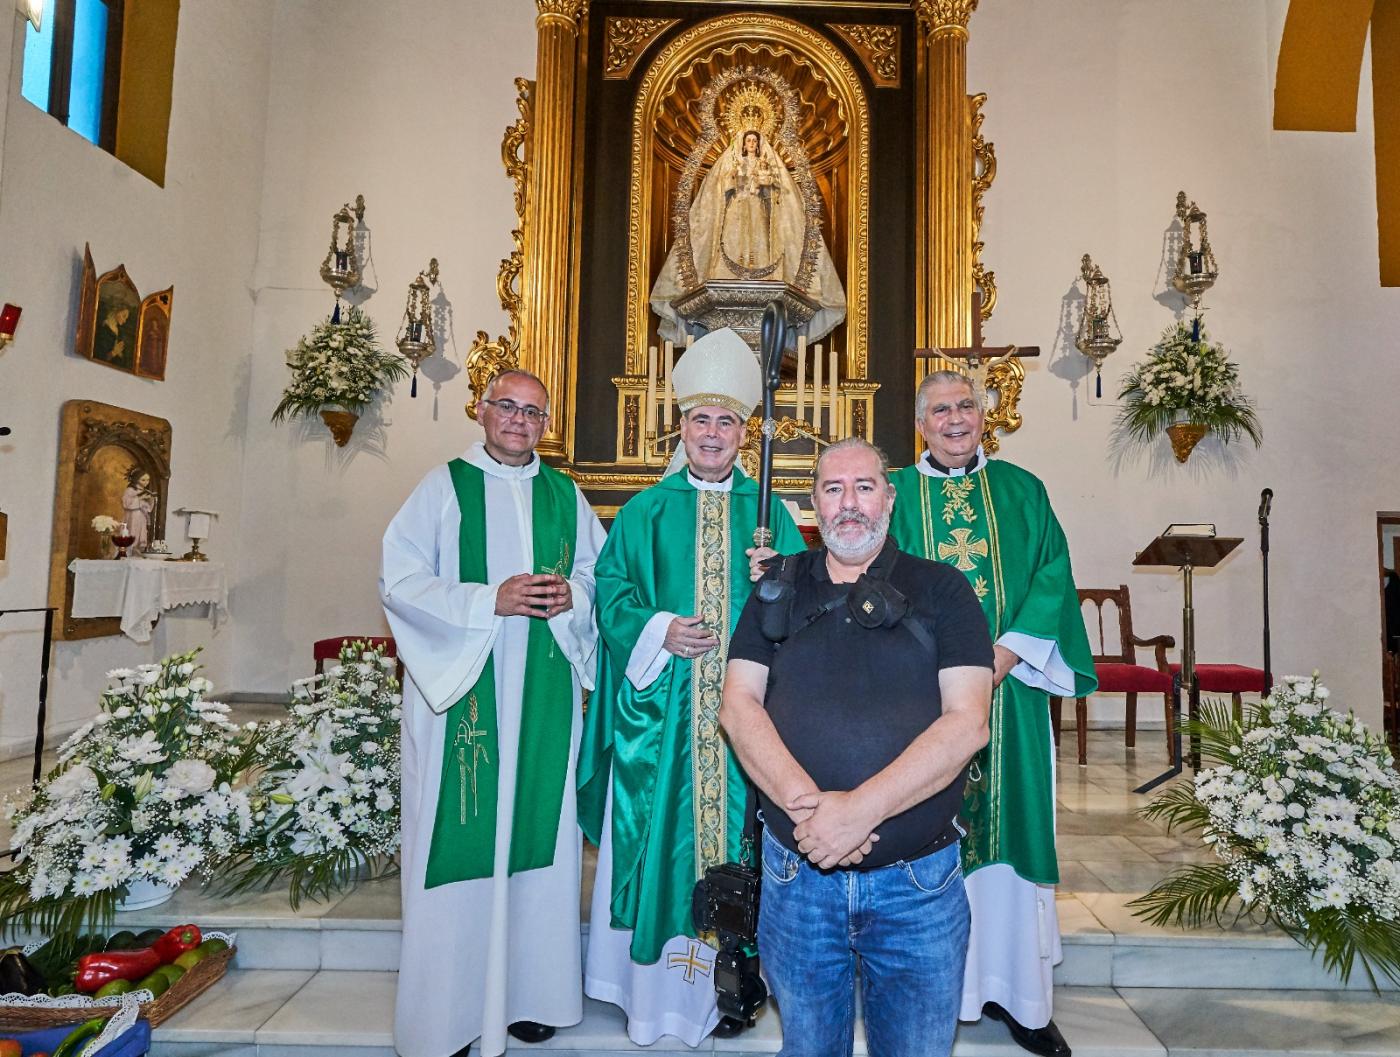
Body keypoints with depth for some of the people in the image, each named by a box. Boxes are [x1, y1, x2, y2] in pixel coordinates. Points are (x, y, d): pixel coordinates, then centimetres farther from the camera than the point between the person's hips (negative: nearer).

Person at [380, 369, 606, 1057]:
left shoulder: (566, 497, 13)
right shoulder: (444, 487, 3)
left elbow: (601, 578, 16)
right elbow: (399, 582, -5)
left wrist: (571, 595, -6)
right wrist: (491, 600, -15)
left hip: (545, 693, 3)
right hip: (461, 690, -3)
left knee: (537, 832, 7)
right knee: (460, 840, 0)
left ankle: (532, 993, 22)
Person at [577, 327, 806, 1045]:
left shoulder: (767, 512, 7)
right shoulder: (647, 511, 5)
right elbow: (611, 592, 1)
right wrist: (660, 632, -14)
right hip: (660, 703, 0)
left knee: (735, 825, 7)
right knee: (659, 833, 6)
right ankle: (653, 989, 22)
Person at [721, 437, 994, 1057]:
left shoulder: (942, 591, -1)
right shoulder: (778, 589, 5)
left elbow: (969, 722, -11)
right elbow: (737, 705, -3)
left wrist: (861, 809, -22)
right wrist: (806, 804, -19)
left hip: (919, 882, -1)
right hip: (797, 875, 2)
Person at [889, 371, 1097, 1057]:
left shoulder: (1021, 491, 10)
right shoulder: (893, 496, 5)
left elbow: (1051, 575, 2)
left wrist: (1005, 653, -12)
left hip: (1009, 688, 2)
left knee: (1008, 829, 7)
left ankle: (1013, 988, 21)